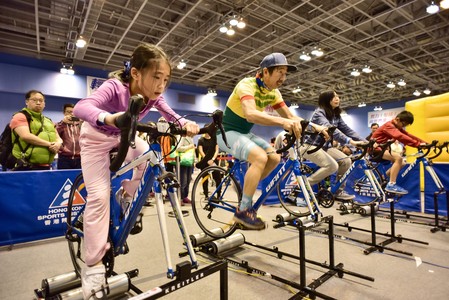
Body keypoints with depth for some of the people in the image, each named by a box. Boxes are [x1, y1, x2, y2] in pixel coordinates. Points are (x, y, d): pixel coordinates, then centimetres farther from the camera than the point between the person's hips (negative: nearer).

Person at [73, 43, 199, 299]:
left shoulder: (153, 95, -19)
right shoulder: (115, 87, -35)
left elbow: (171, 115, -22)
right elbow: (81, 107, -49)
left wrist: (186, 124, -44)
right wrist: (108, 118, -70)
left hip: (123, 137, 5)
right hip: (97, 138, -5)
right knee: (99, 197, -14)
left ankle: (127, 195, 7)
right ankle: (93, 266, -2)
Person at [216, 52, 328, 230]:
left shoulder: (273, 92, 1)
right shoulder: (247, 85, -22)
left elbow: (291, 117, 1)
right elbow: (250, 114, -41)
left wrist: (313, 126, -15)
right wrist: (283, 122, -51)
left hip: (245, 133, 8)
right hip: (227, 132, -8)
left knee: (274, 158, -4)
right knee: (260, 157, -28)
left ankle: (246, 188, 13)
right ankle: (243, 210, -17)